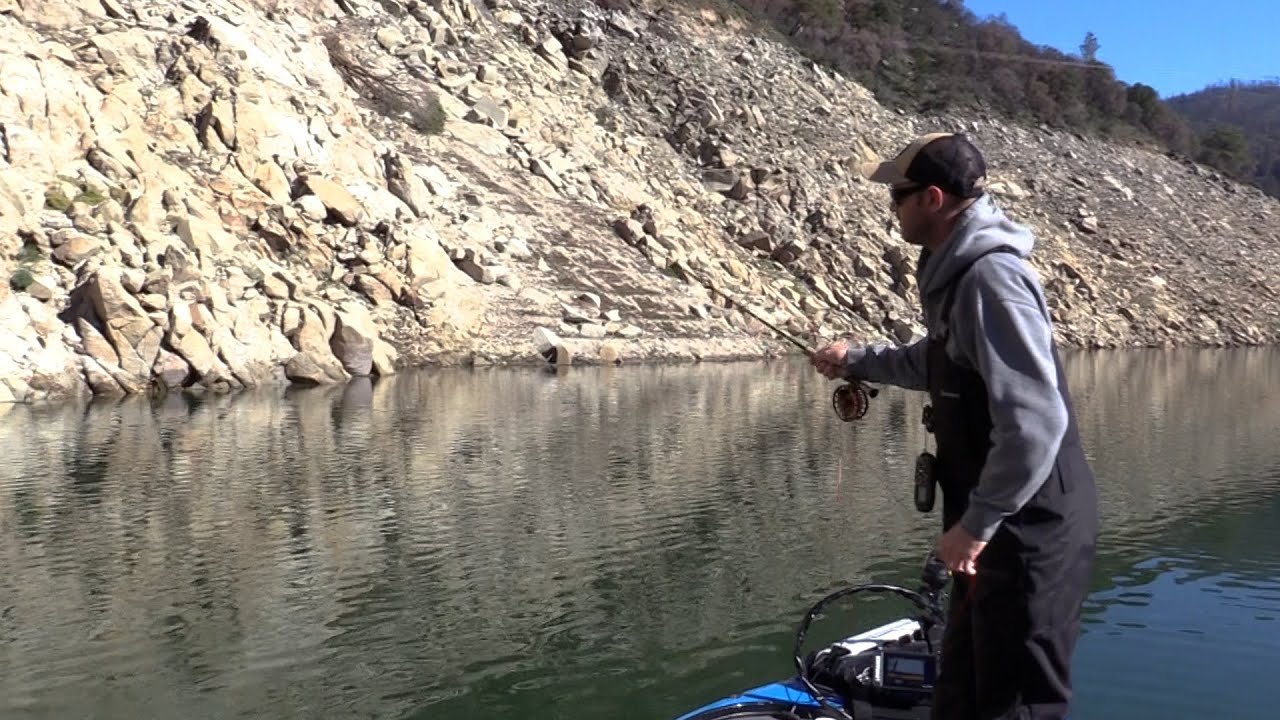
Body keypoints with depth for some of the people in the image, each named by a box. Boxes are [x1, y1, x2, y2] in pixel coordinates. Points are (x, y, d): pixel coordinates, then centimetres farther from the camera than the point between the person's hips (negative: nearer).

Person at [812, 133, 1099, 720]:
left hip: (1030, 529, -10)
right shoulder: (957, 271, 8)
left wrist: (975, 523, -25)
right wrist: (856, 361, 26)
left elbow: (1036, 423, -30)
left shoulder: (991, 277, -23)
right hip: (1003, 524, 10)